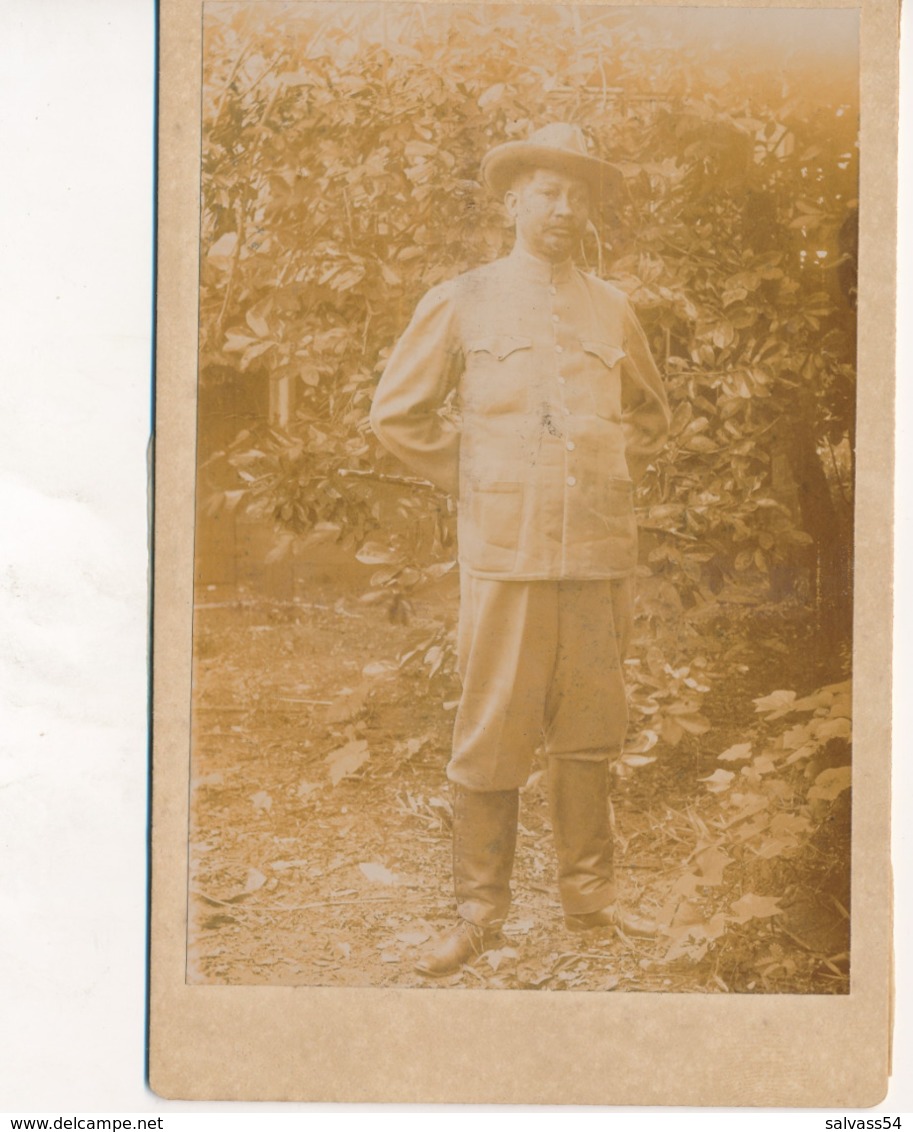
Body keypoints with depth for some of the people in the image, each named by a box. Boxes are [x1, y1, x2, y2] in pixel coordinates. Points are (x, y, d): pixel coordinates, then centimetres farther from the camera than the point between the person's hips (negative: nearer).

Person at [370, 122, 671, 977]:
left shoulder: (611, 310, 14)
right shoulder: (461, 303, 5)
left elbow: (650, 414, 28)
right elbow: (397, 412, 7)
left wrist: (610, 479, 13)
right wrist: (471, 482, 3)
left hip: (601, 552, 4)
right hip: (505, 552, -3)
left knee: (589, 730, 9)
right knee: (491, 737, -1)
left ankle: (589, 896, 22)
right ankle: (478, 913, 10)